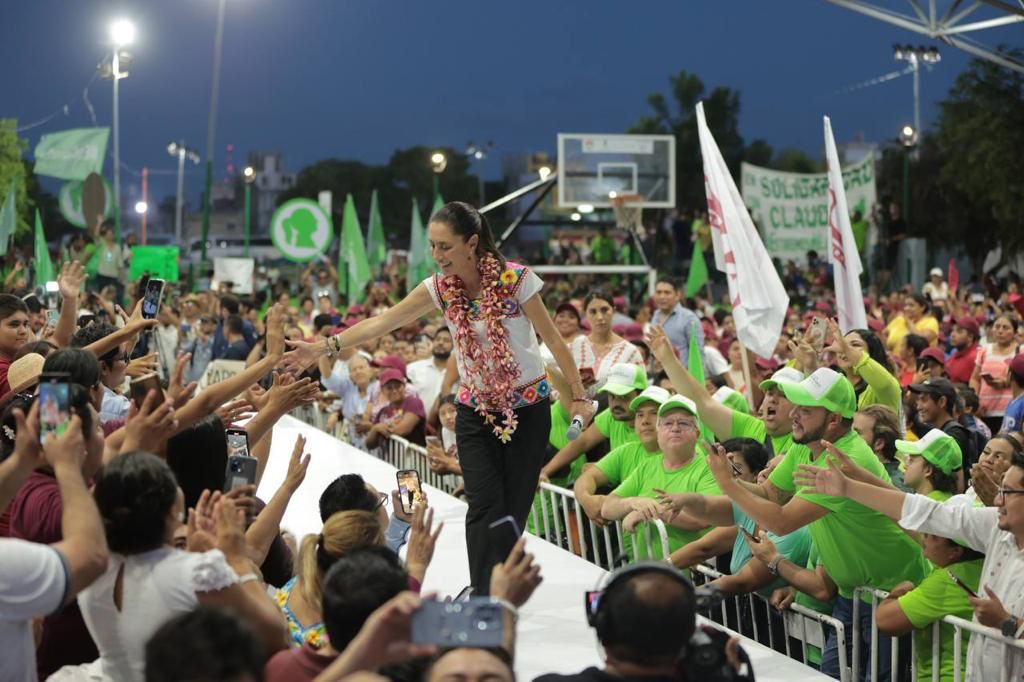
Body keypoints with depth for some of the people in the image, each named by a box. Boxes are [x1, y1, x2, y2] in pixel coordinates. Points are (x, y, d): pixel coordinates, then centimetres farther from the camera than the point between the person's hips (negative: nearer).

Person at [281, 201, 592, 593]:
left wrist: (579, 396, -6)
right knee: (484, 505, -11)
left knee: (514, 507, 1)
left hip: (527, 407, -2)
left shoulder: (515, 279, -15)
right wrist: (325, 347, -19)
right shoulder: (440, 288, -6)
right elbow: (381, 323, -10)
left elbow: (552, 339, -8)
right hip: (476, 410, 2)